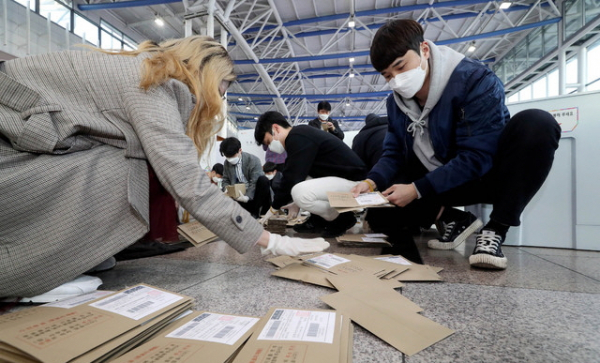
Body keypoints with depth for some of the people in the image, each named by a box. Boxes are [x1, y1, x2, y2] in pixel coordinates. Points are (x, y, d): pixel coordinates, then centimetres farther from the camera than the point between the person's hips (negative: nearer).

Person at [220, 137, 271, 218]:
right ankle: (252, 211, -11)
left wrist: (247, 197, -33)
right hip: (239, 196, 4)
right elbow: (225, 180, 10)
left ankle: (256, 211, -20)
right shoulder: (227, 163, 4)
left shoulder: (253, 160, -13)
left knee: (263, 180, -34)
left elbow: (254, 183, -19)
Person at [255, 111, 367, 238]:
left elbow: (292, 178, -20)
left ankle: (343, 218, -6)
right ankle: (318, 220, 13)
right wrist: (295, 203, 18)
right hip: (336, 177, 11)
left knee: (300, 192, -31)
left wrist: (274, 208, -6)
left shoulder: (298, 138, -18)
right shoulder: (300, 134, 14)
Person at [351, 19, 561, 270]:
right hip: (437, 182, 4)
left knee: (536, 123, -33)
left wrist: (417, 190, -30)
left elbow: (476, 158, -27)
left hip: (485, 173, -4)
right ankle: (454, 219, 0)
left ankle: (496, 229, -21)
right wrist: (372, 181, -19)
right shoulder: (396, 101, -3)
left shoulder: (476, 81, -22)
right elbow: (394, 153, 1)